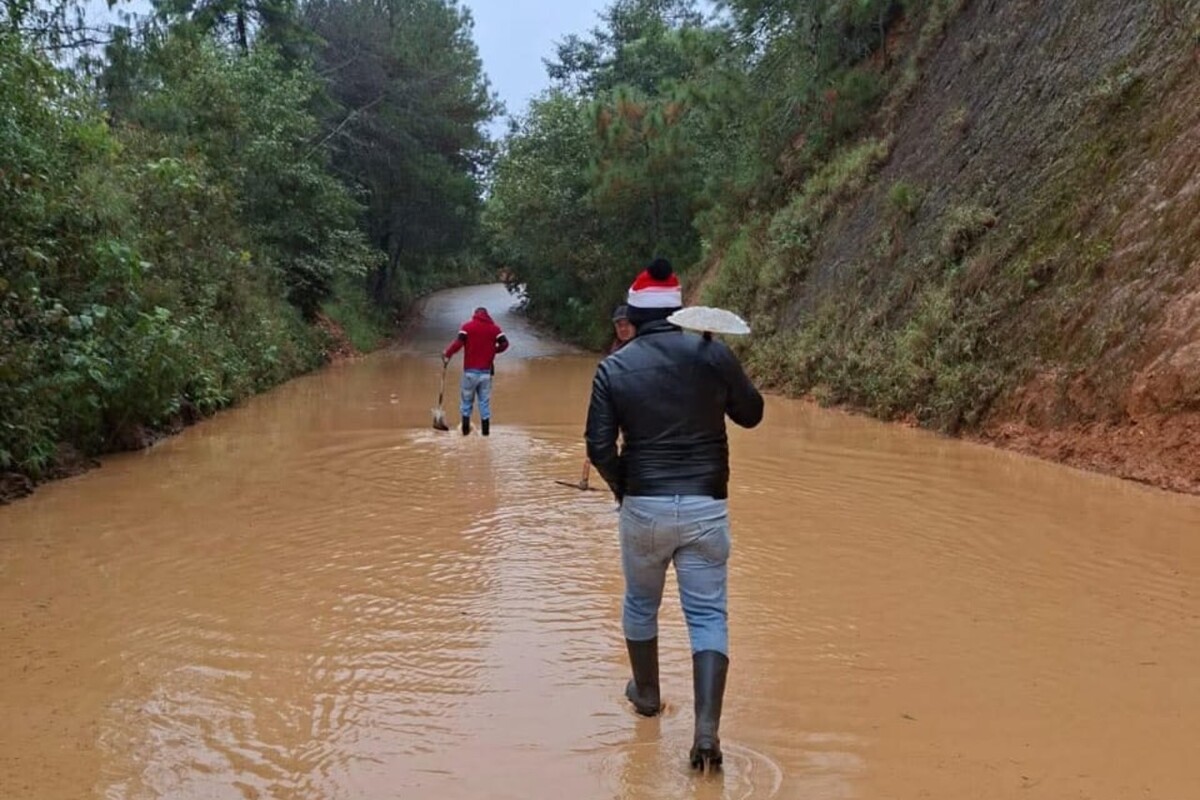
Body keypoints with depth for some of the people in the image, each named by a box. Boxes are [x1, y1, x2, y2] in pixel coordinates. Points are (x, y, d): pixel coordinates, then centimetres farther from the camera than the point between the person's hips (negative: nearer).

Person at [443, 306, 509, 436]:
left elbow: (458, 342, -14)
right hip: (486, 371, 2)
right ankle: (485, 430, 7)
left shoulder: (467, 326, -1)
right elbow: (504, 343, -2)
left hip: (470, 370, -2)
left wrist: (447, 354, -4)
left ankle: (465, 429, 8)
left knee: (467, 400, 10)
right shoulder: (494, 328, 6)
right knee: (485, 401, 8)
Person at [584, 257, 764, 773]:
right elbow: (751, 415, 8)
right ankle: (707, 728, -6)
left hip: (643, 506, 0)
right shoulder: (713, 354, -5)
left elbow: (599, 446, -6)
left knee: (641, 603, 22)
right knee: (707, 614, 5)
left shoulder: (614, 368, -4)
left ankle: (646, 695, 40)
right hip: (706, 506, 0)